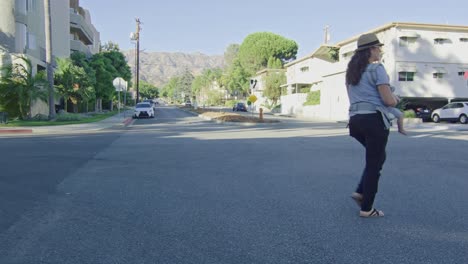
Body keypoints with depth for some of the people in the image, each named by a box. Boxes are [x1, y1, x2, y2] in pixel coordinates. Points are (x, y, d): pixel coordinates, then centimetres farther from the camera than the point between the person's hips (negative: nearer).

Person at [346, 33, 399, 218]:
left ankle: (360, 192, 15)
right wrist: (395, 100, 9)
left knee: (377, 156, 25)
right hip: (374, 119, -7)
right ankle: (366, 209, 9)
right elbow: (389, 100, -14)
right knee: (374, 163, 3)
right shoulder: (377, 69, -9)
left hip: (355, 119, 7)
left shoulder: (351, 71, 14)